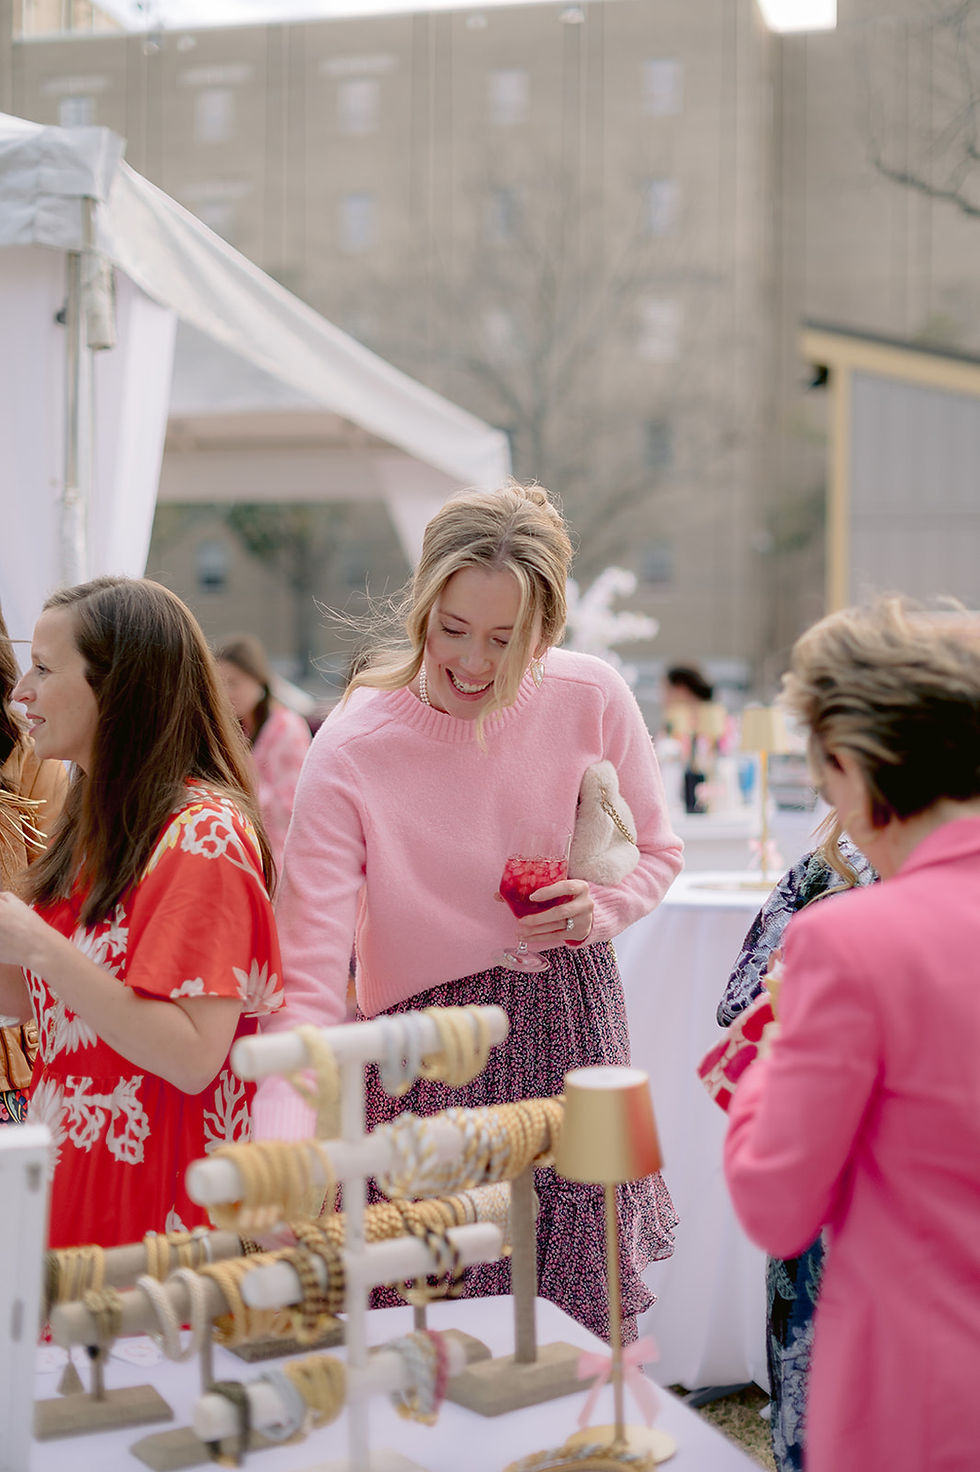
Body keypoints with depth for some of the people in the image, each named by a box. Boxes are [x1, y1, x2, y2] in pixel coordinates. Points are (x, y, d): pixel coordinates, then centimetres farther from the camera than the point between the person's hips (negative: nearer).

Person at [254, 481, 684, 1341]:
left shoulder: (592, 699, -9)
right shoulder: (351, 748, -18)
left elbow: (657, 850, 9)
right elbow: (310, 978, -21)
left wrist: (601, 907, -14)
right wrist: (279, 1158, -34)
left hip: (571, 1037, 3)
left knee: (589, 1338, 10)